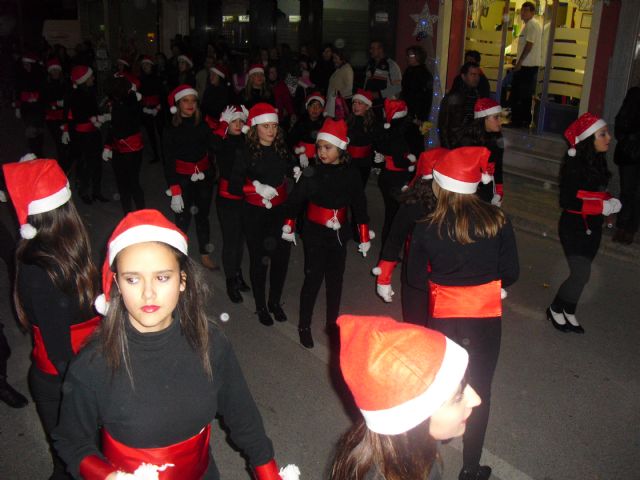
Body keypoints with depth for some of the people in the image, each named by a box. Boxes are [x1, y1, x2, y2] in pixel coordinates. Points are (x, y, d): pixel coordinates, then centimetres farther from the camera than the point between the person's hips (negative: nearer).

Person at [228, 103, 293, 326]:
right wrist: (257, 187, -24)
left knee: (282, 256, 8)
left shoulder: (282, 149, 0)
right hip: (255, 214, -3)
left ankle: (275, 301, 31)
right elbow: (233, 186, -13)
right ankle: (260, 306, 28)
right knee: (259, 259, 8)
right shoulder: (245, 153, -11)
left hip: (279, 211, 4)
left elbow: (291, 171, 15)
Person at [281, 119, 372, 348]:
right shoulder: (312, 173, -14)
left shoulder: (350, 174, -7)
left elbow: (359, 206, 0)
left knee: (335, 278, 14)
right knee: (313, 278, 1)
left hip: (339, 234, 3)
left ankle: (333, 322, 31)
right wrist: (289, 226, 2)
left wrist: (364, 237, 2)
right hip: (314, 234, -3)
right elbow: (295, 199, -4)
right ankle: (304, 326, 17)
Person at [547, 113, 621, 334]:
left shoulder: (598, 161, 2)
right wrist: (603, 207, -23)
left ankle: (568, 312, 32)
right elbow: (567, 201, -23)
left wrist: (610, 202, -7)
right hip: (574, 227, -7)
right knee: (581, 274, -7)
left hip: (593, 227, 7)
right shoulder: (574, 165, -21)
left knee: (580, 274, 15)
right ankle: (555, 310, 16)